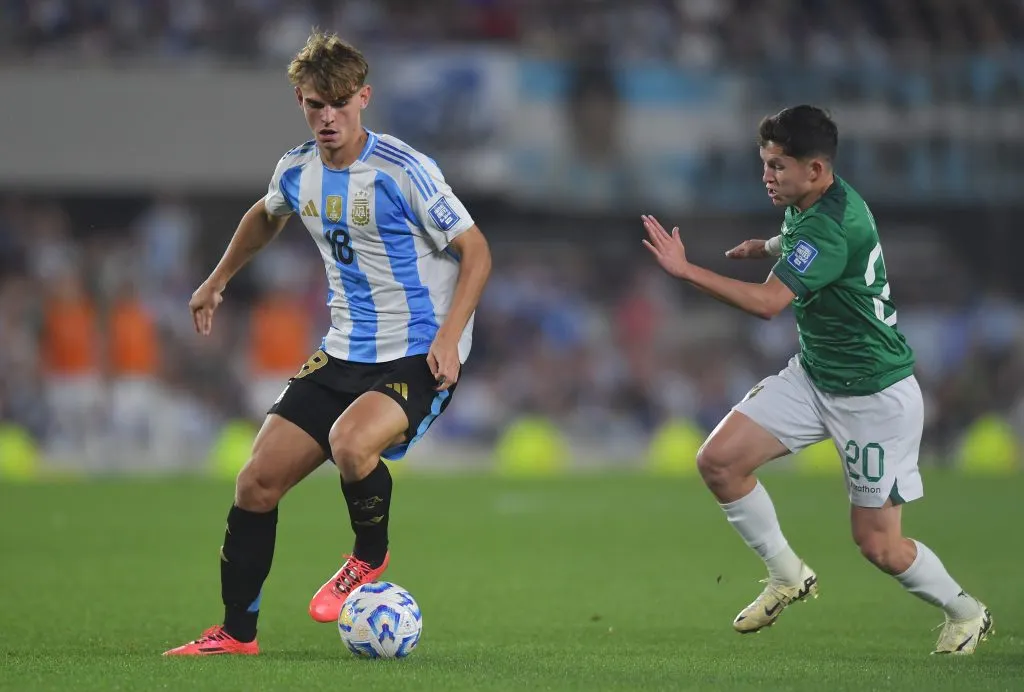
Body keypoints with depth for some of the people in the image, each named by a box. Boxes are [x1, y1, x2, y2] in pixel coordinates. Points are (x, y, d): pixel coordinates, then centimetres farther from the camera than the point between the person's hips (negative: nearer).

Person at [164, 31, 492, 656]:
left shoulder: (402, 170, -16)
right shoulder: (297, 171, 4)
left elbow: (475, 250, -13)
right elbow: (266, 216, 29)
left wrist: (448, 337, -23)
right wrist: (218, 282, 33)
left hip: (419, 356, -7)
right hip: (345, 353, 7)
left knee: (351, 442, -35)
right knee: (258, 480, -1)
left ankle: (370, 559, -5)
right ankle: (237, 633, 12)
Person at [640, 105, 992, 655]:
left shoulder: (829, 229, -29)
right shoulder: (806, 205, 0)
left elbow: (767, 302, -39)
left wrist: (685, 270, -40)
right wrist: (766, 246, 16)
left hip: (875, 396, -9)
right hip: (812, 376, 9)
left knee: (877, 544, -2)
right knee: (718, 461, -7)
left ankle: (965, 613, 25)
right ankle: (787, 574, 12)